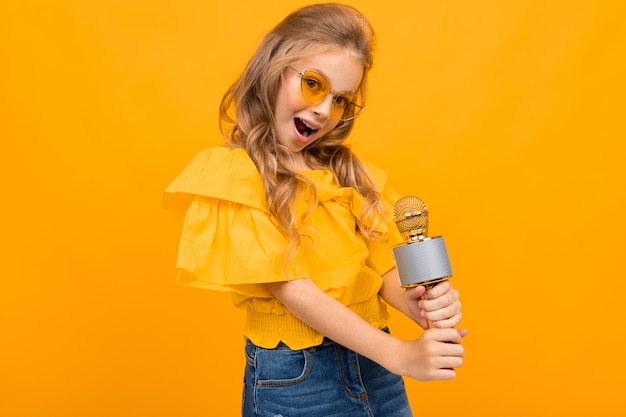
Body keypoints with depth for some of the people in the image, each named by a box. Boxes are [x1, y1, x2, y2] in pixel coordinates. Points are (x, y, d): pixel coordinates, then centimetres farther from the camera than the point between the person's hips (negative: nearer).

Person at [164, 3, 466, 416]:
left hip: (374, 363, 5)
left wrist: (420, 305, -20)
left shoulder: (347, 171, 7)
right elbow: (291, 289, -18)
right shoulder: (234, 174, -11)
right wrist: (400, 354, -24)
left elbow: (382, 268, 1)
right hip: (291, 379, -5)